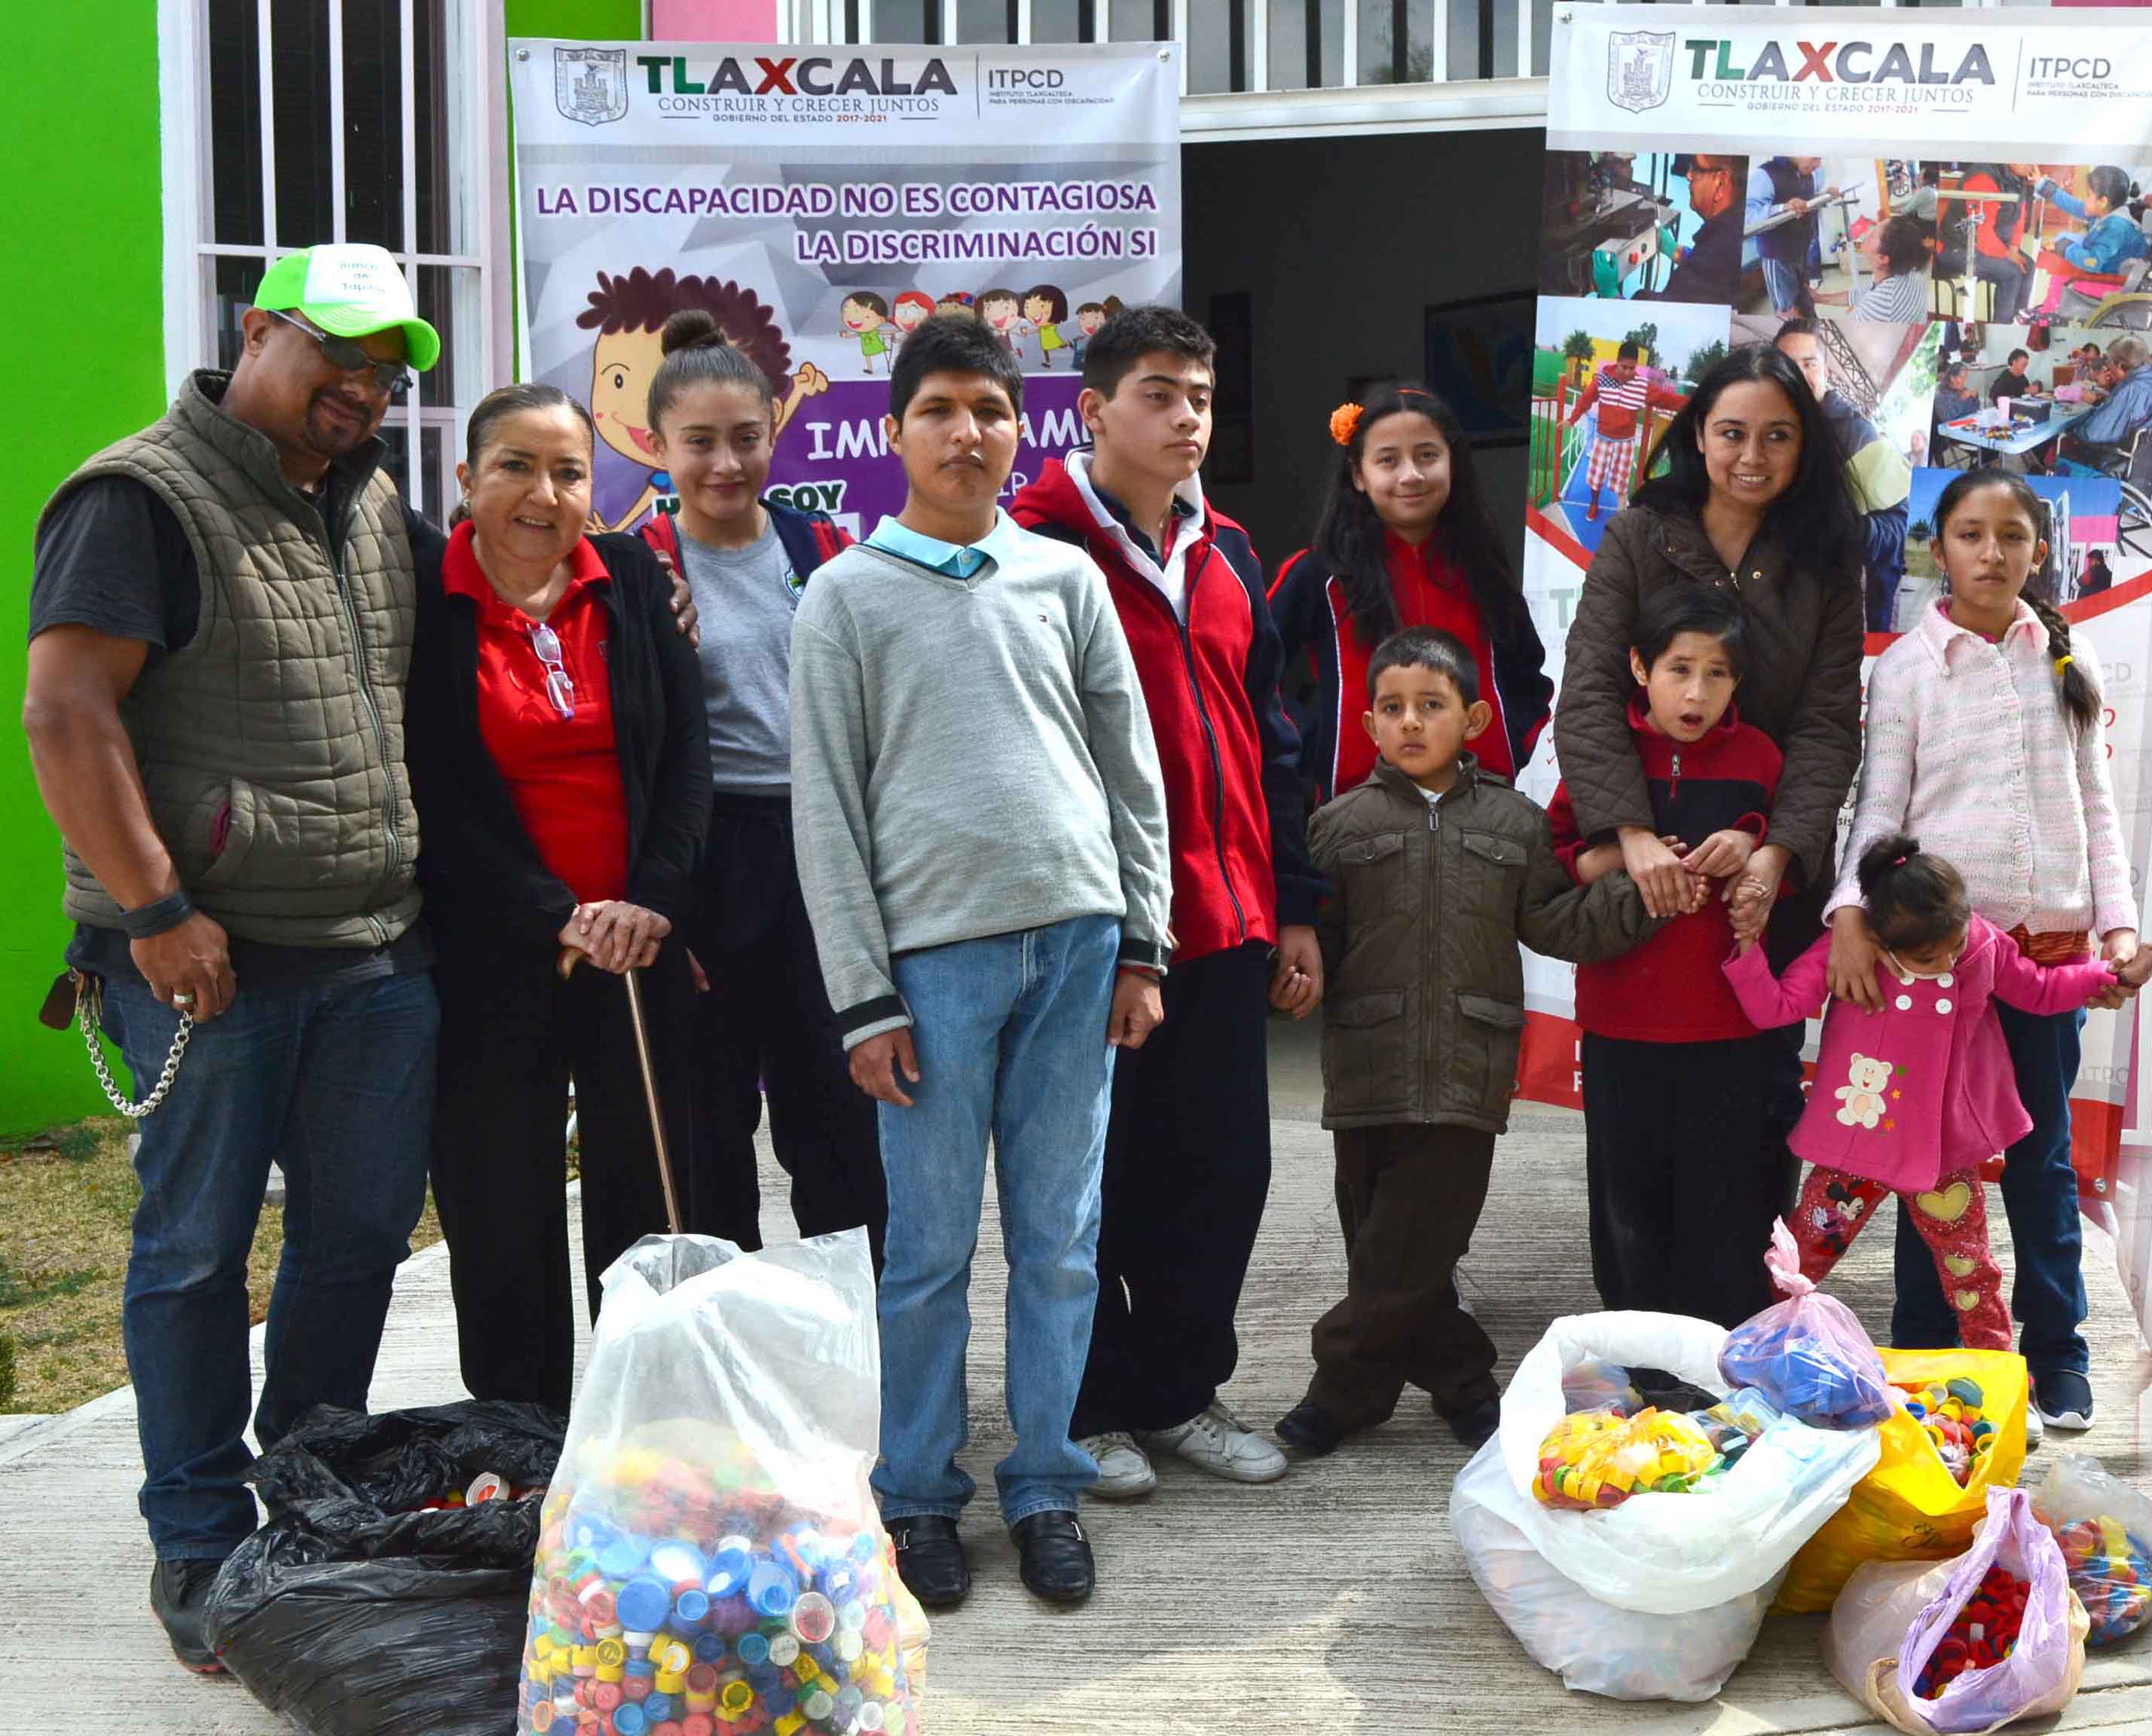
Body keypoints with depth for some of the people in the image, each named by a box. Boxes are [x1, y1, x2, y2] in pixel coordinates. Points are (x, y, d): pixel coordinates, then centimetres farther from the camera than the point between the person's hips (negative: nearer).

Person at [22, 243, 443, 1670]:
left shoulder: (375, 507, 15)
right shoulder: (144, 498, -8)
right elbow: (65, 715, -14)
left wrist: (416, 879, 14)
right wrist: (154, 911, -17)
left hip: (381, 954, 7)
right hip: (213, 956, -7)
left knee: (361, 1237, 11)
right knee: (198, 1250, 4)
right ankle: (203, 1552, 15)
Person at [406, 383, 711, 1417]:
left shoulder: (632, 580, 7)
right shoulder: (421, 593, -3)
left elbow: (687, 751, 3)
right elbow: (437, 790, -7)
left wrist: (653, 901, -9)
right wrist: (555, 917, -13)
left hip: (642, 945, 3)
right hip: (493, 957, -3)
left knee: (645, 1199, 7)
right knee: (502, 1215, 4)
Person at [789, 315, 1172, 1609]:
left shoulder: (1066, 577, 12)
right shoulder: (849, 597, 4)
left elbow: (1132, 765, 13)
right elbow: (827, 808, 1)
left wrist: (1141, 942, 6)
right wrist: (863, 995, -4)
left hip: (1076, 937, 2)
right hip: (934, 947, -2)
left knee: (1062, 1239, 6)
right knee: (933, 1245, 1)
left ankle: (1047, 1489, 17)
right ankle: (921, 1495, 14)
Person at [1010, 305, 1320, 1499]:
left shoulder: (1224, 555, 14)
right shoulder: (1038, 548, -8)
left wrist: (1295, 908, 15)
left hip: (1226, 921, 7)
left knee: (1223, 1168, 11)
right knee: (1096, 1175, 4)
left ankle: (1182, 1391, 25)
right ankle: (1093, 1410, 18)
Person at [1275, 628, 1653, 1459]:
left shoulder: (1514, 824, 10)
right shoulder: (1341, 825, 6)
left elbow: (1556, 923, 9)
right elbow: (1312, 938, 3)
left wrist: (1643, 891, -2)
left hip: (1466, 1075, -1)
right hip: (1368, 1070, 1)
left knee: (1413, 1246, -3)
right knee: (1384, 1241, 5)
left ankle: (1345, 1387, 12)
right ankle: (1461, 1383, 20)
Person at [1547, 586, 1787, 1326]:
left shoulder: (1756, 756, 2)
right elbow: (1551, 857, 1)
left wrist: (1752, 849, -12)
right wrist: (1620, 861, -15)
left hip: (1731, 1019, 0)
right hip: (1622, 1015, 0)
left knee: (1724, 1195, 5)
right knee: (1629, 1190, 9)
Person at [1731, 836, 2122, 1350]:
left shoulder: (1985, 947, -7)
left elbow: (2039, 991, 11)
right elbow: (1774, 1007, -15)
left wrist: (2104, 976, 1)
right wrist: (1747, 946, -29)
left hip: (1943, 1152, 2)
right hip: (1852, 1145, -2)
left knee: (1969, 1266, 13)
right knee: (1798, 1259, 6)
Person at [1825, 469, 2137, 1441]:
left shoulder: (2066, 660, 8)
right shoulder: (1907, 666, 0)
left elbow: (2095, 803, 11)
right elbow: (1879, 804, -4)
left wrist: (2119, 921, 2)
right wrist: (1851, 910, -18)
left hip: (2052, 938, 2)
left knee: (2043, 1150, 9)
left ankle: (2056, 1352, 19)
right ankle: (1922, 1352, 13)